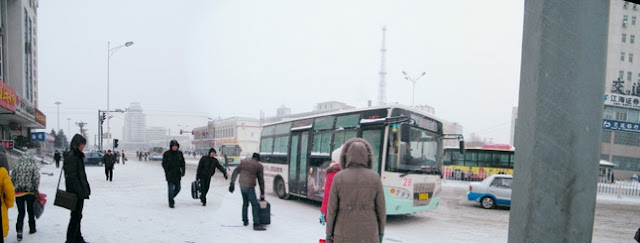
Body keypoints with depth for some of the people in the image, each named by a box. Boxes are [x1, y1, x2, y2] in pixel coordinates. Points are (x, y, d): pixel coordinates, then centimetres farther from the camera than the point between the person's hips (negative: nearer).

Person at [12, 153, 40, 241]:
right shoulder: (34, 167, -4)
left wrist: (17, 187, 16)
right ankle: (32, 228, 24)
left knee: (21, 212, 5)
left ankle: (19, 230, -10)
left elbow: (12, 178, 5)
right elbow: (36, 178, -12)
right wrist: (36, 189, -5)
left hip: (18, 192, 2)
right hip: (30, 191, -2)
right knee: (31, 211, 13)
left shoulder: (17, 167, 4)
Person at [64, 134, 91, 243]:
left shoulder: (77, 156, 15)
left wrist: (85, 190, 19)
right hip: (76, 192, -10)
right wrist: (80, 191, -21)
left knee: (77, 216, 16)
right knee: (76, 216, -4)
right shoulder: (71, 156, -16)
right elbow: (71, 176, -21)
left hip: (79, 192, 10)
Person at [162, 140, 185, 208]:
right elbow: (164, 164, -5)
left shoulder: (180, 153, 5)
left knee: (178, 188, 10)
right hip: (170, 175, -4)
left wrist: (183, 171, -2)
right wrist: (167, 172, -14)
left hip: (177, 175, 4)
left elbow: (182, 162, 10)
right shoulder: (166, 154, -6)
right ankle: (171, 203, 9)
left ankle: (171, 197, 36)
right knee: (171, 189, -3)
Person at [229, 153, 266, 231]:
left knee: (245, 203, 22)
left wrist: (232, 183, 14)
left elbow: (235, 172, 11)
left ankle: (245, 221, 32)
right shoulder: (259, 166, 2)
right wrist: (262, 194, 9)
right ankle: (256, 224, -12)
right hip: (250, 187, -6)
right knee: (254, 205, -5)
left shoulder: (243, 161, 14)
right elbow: (261, 180, 5)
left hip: (242, 186, 6)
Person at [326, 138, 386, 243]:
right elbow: (380, 208, -3)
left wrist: (329, 233, 5)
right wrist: (381, 232, 10)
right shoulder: (375, 178, -8)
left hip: (345, 232, 0)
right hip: (367, 233, 0)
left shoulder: (338, 178, -10)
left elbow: (332, 209, -6)